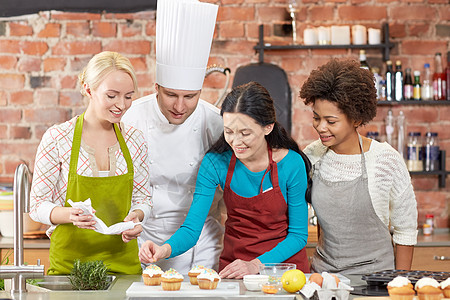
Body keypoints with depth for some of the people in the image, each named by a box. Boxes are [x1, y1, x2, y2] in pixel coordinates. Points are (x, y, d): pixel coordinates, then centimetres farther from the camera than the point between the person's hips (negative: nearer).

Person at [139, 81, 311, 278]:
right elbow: (192, 228, -11)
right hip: (233, 263, 1)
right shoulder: (216, 162, -10)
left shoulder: (292, 164, -14)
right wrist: (165, 249, -32)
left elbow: (298, 234, -6)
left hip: (283, 261, -1)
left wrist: (256, 265, -19)